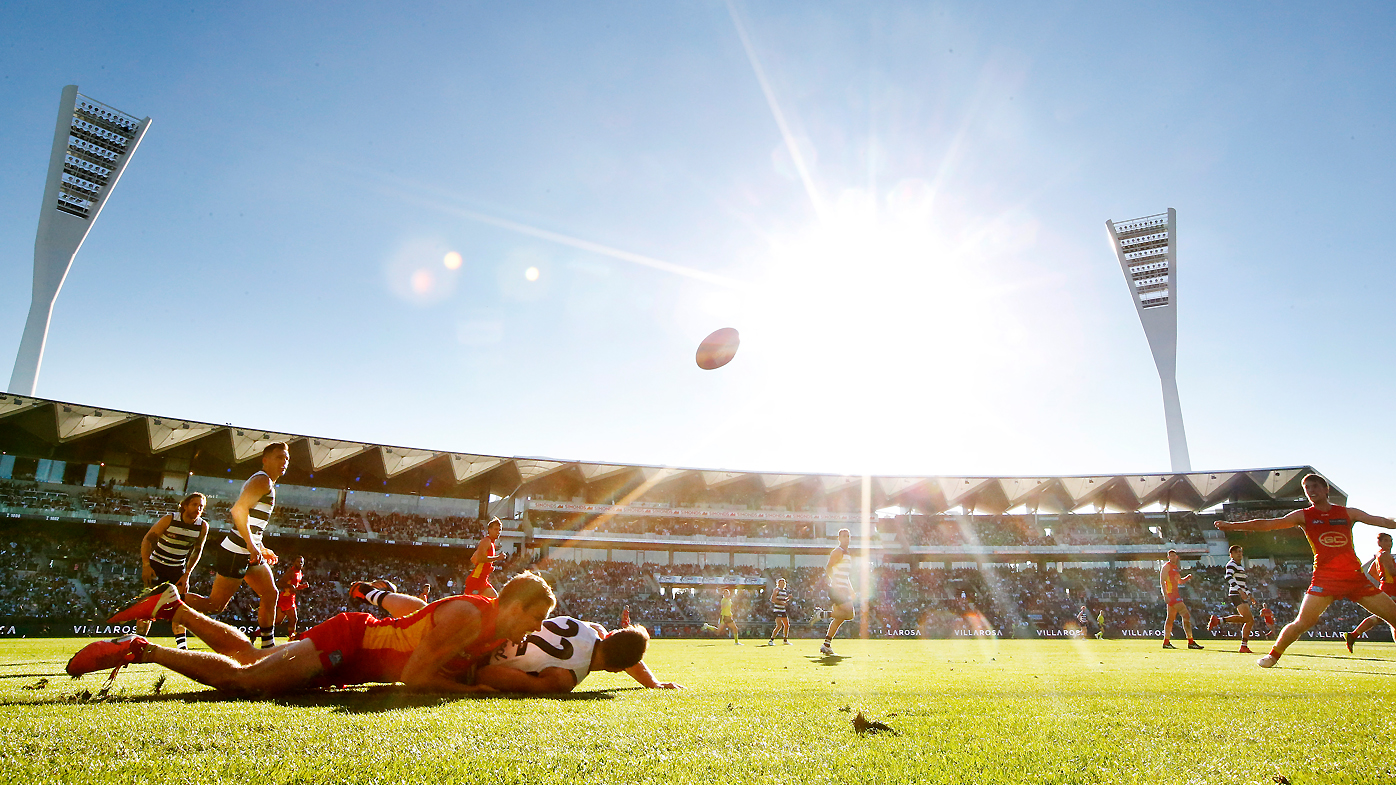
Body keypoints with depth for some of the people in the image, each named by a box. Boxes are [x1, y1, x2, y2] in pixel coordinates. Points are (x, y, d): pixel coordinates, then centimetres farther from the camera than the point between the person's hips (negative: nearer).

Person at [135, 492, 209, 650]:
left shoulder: (203, 526, -8)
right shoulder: (169, 519, -17)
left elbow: (197, 551, 1)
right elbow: (147, 539, -13)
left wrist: (187, 574, -6)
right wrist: (146, 565, -22)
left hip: (178, 568, 2)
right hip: (156, 565, -2)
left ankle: (182, 645, -10)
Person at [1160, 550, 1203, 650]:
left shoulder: (1175, 567, 21)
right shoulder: (1167, 566, -7)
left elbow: (1180, 581, 31)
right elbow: (1162, 581, -13)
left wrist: (1187, 578, 9)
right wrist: (1165, 595, -22)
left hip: (1175, 595, 10)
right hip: (1171, 594, -10)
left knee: (1170, 618, 11)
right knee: (1186, 616, -13)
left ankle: (1166, 642, 15)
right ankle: (1190, 642, -11)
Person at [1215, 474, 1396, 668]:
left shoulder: (1348, 513, 11)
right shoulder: (1303, 516, 4)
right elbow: (1269, 524, -2)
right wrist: (1233, 525, -9)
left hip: (1355, 576, 3)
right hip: (1325, 577, -3)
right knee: (1302, 622, -13)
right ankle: (1273, 655, 2)